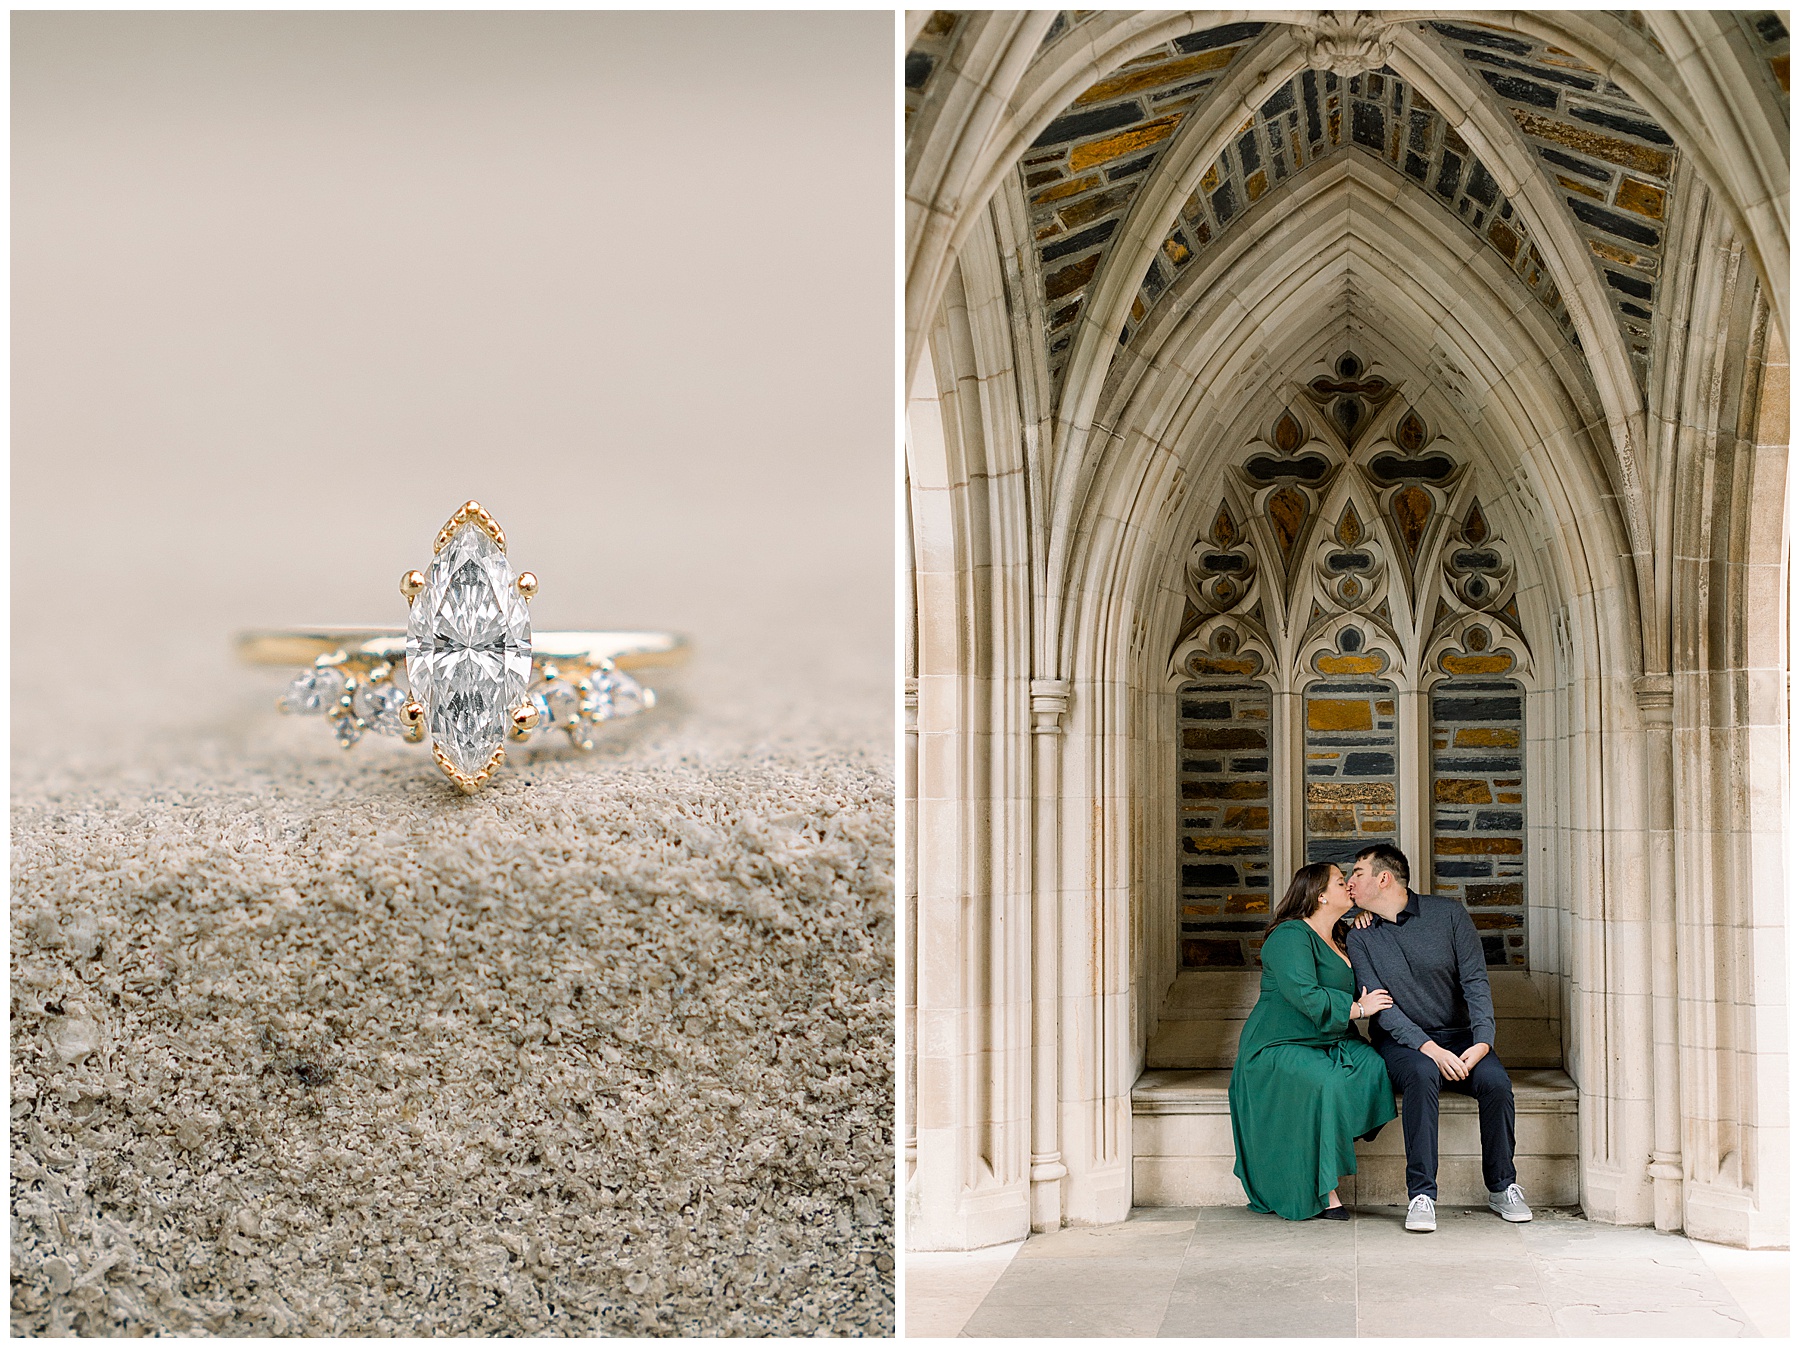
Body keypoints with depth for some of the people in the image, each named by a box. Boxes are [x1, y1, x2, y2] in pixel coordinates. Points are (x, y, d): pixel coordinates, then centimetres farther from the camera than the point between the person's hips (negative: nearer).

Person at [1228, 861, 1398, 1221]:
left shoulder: (1337, 938, 18)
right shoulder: (1290, 936, -11)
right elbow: (1306, 997, -23)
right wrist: (1358, 1008, -13)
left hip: (1330, 1044, 8)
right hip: (1280, 1048, -8)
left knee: (1373, 1066, -23)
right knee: (1326, 1083, -36)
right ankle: (1322, 1189, -25)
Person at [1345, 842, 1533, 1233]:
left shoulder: (1448, 914, -1)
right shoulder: (1360, 936, 0)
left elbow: (1475, 981, -5)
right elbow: (1380, 1005, -9)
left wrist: (1482, 1042, -21)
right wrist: (1430, 1049, -23)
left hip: (1458, 1036, 1)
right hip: (1400, 1040, -1)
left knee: (1495, 1081, -28)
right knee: (1422, 1075, -35)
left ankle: (1501, 1187, -7)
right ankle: (1421, 1194, -32)